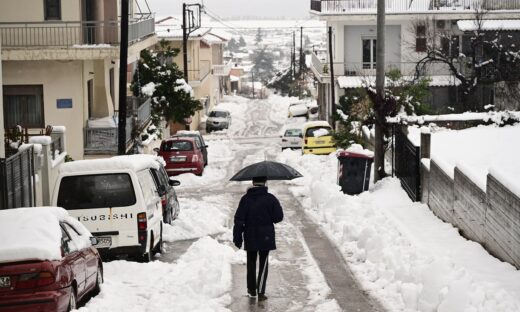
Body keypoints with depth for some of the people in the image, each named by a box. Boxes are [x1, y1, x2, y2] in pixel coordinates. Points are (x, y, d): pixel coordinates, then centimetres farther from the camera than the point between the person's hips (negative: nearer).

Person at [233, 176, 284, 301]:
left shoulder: (245, 199, -5)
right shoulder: (270, 199, -9)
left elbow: (239, 220, -6)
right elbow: (279, 217, -8)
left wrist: (237, 238, 0)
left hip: (250, 238, 2)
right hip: (265, 238, -2)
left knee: (251, 263, 17)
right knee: (263, 264, 5)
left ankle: (252, 290, 26)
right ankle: (260, 292, -3)